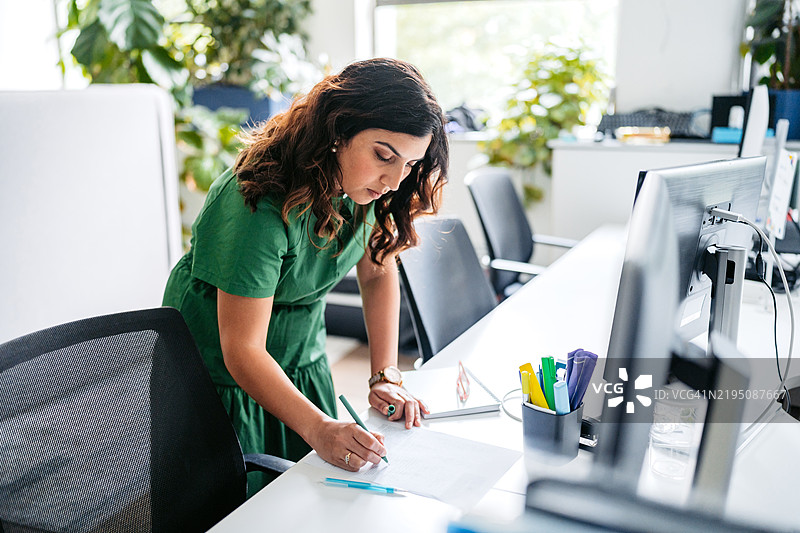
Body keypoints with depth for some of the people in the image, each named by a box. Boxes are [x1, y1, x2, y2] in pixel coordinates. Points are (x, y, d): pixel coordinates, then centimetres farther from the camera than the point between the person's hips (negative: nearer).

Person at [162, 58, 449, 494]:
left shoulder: (365, 186, -15)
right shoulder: (259, 206, -34)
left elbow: (378, 273, -1)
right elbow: (242, 350, -31)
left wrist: (386, 376, -9)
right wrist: (319, 429, -41)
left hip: (304, 361, 6)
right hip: (218, 373, -5)